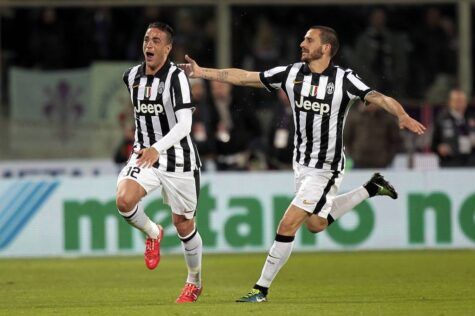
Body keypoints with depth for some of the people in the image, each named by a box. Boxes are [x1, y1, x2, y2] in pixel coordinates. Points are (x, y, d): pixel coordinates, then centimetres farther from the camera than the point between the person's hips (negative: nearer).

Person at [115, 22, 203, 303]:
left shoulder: (176, 77, -16)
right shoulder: (132, 76, 3)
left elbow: (184, 125, -25)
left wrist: (158, 149, -39)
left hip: (178, 158, -4)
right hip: (144, 154, 4)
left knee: (183, 224, 6)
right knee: (124, 200, -24)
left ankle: (195, 282, 29)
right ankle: (153, 233, 8)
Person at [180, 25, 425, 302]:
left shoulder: (343, 79, -15)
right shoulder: (291, 73, -2)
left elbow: (379, 97, -24)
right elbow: (243, 77, 1)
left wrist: (402, 115, -44)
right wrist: (203, 72, -3)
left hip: (326, 168, -7)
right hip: (302, 163, 7)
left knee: (288, 226, -10)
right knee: (315, 224, 22)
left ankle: (262, 289, 1)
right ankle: (372, 189, 37)